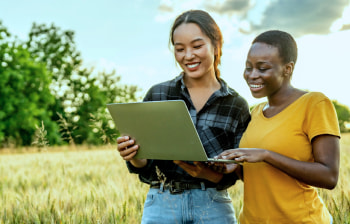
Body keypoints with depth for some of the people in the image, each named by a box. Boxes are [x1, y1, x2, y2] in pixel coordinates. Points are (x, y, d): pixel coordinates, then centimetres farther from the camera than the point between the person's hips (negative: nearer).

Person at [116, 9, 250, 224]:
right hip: (161, 203, 1)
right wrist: (134, 156, -19)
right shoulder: (157, 94, -1)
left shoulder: (238, 106, -1)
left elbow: (233, 173, 1)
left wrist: (207, 174, -19)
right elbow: (145, 165, 2)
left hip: (213, 206, 0)